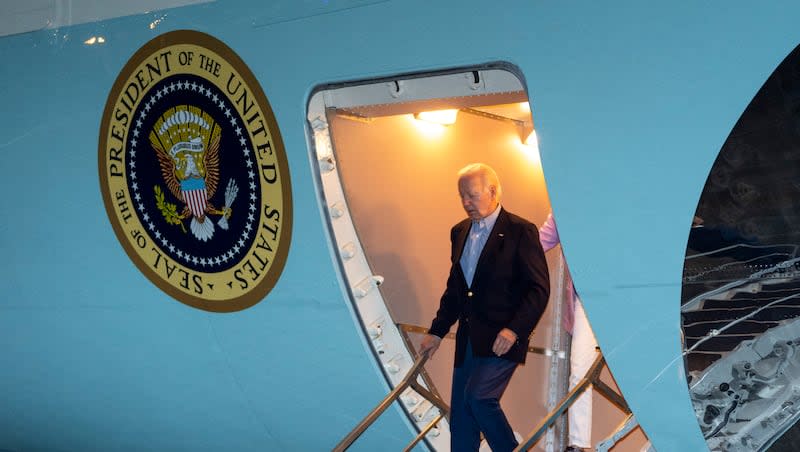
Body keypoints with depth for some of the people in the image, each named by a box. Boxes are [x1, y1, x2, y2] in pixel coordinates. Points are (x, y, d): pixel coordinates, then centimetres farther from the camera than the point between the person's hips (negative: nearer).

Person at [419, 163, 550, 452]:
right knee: (461, 413, 7)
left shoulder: (521, 231, -8)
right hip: (468, 339, 7)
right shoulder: (460, 232, 14)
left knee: (479, 397, -23)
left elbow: (539, 289, -11)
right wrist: (437, 331, 17)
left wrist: (514, 330, -20)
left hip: (502, 339, -7)